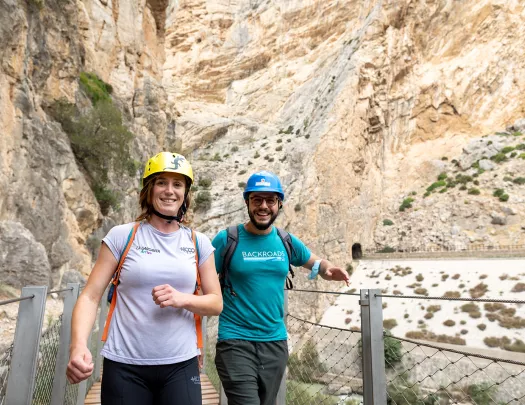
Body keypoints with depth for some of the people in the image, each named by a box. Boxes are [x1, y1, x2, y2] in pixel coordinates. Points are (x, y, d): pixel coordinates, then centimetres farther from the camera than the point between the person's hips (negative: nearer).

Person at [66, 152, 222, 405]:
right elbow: (90, 296, -3)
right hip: (124, 367, -1)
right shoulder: (121, 236, -3)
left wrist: (182, 299, -14)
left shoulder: (199, 243, 2)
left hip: (181, 366, 1)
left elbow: (216, 303, 4)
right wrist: (78, 345, -19)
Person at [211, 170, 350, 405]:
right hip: (235, 341, -4)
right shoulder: (226, 239, -10)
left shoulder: (287, 242, 1)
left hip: (275, 342, 5)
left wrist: (329, 270, -8)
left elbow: (317, 263, 16)